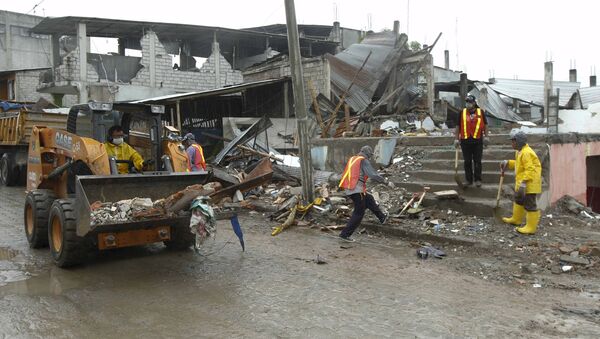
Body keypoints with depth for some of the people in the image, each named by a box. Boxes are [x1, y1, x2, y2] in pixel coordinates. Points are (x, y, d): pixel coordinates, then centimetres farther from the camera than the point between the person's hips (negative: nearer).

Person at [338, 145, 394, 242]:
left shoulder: (352, 159, 15)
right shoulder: (364, 161, -9)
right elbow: (373, 175, -17)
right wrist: (387, 182, -10)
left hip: (348, 189, 9)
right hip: (357, 190, -9)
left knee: (369, 199, 26)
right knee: (359, 213, 1)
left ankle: (382, 217, 40)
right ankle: (345, 234, 1)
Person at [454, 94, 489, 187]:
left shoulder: (481, 112, 3)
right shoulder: (462, 113, 4)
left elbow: (485, 125, 8)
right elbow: (458, 126, 7)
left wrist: (486, 137, 2)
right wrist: (456, 139, 3)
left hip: (478, 141, -1)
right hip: (465, 141, 1)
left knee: (477, 161, 4)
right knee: (467, 162, 6)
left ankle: (478, 180, 14)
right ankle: (468, 180, 15)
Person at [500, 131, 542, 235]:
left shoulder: (526, 153, -23)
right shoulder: (520, 152, 11)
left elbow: (530, 169, -28)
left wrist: (523, 183, -31)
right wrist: (508, 163, 17)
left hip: (529, 184, -11)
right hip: (521, 183, 11)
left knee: (530, 205, -5)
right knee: (518, 200, 25)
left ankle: (531, 227, 1)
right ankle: (516, 219, 42)